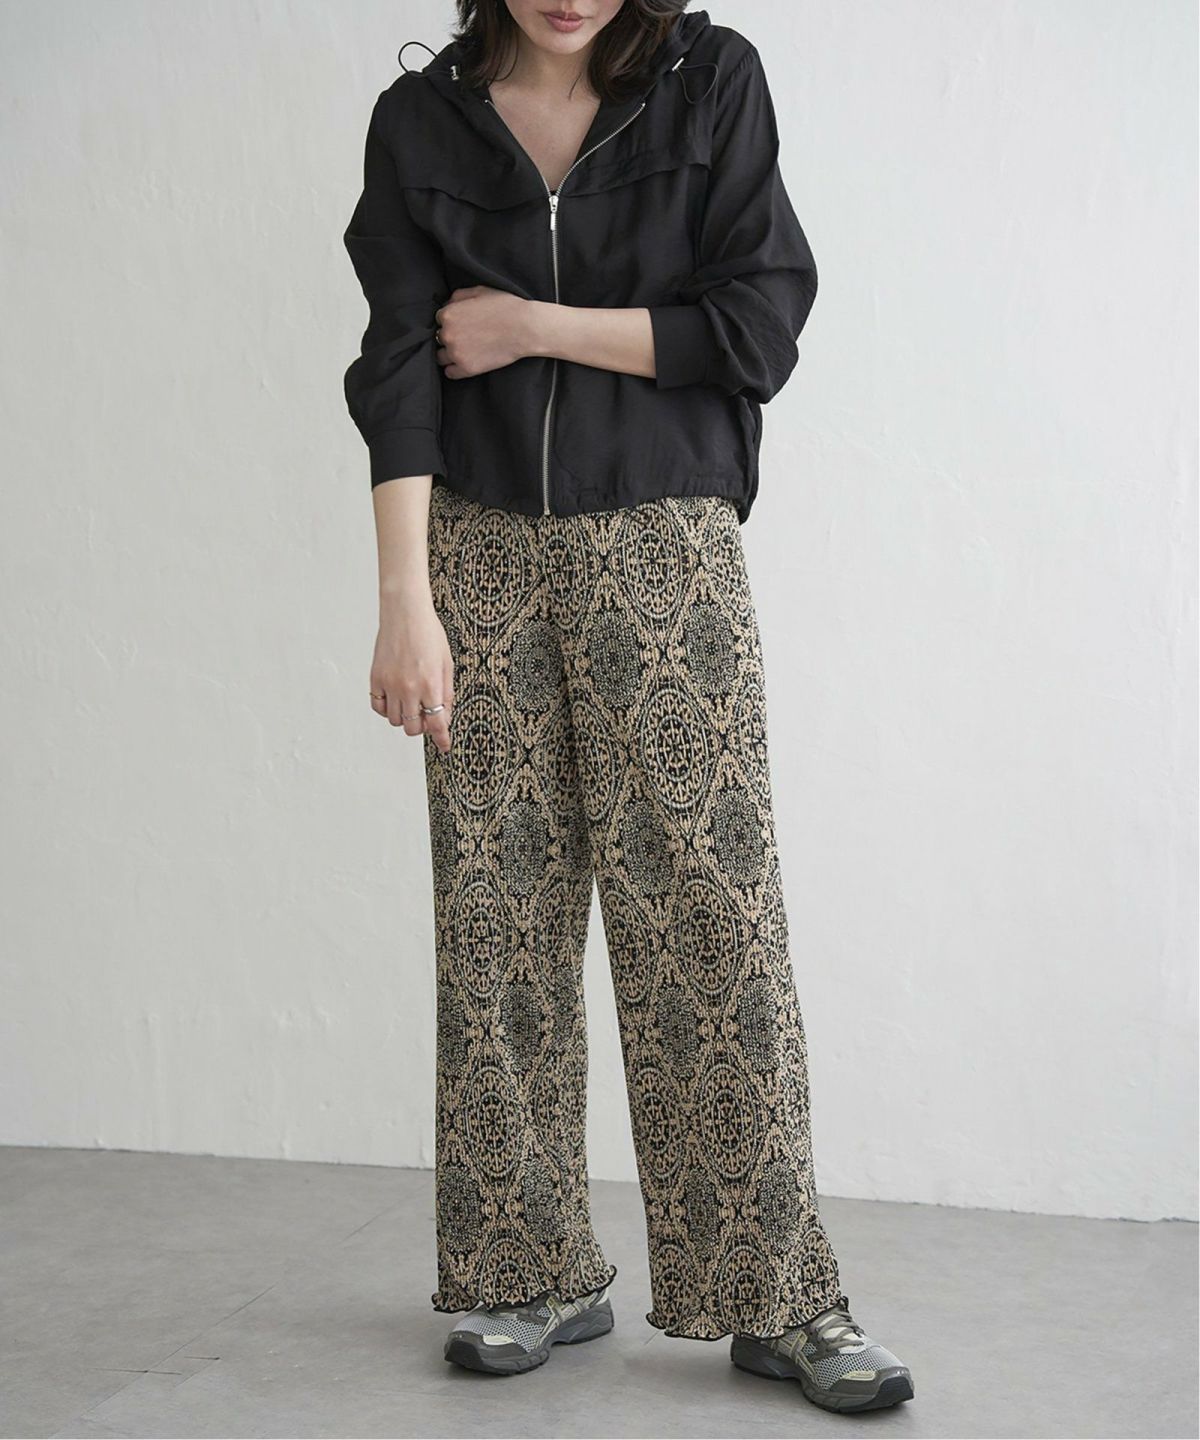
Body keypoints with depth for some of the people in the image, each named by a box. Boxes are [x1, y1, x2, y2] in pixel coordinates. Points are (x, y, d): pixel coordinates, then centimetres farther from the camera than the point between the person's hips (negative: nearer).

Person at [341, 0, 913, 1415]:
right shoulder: (420, 119, 5)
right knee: (497, 916, 3)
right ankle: (538, 1276, 17)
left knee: (710, 915, -4)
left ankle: (778, 1298, 7)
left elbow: (758, 327, -5)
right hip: (483, 551, 2)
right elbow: (400, 367, -3)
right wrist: (406, 602, -11)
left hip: (663, 550, -2)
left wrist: (534, 324, -6)